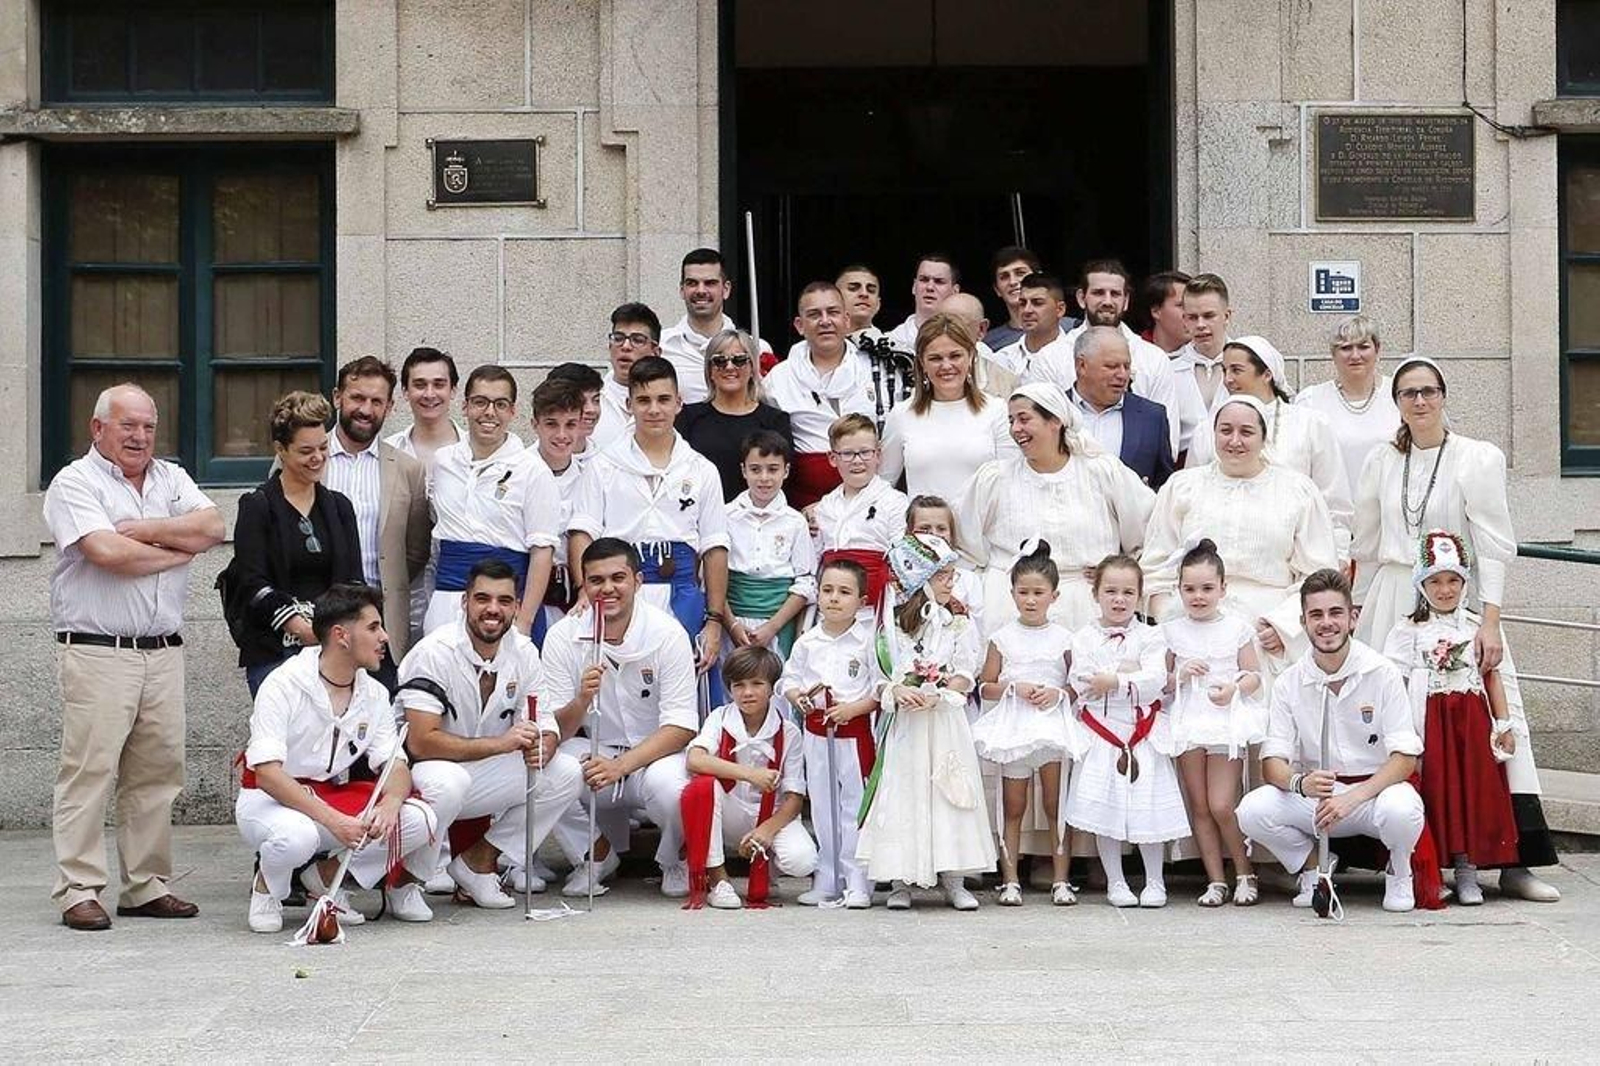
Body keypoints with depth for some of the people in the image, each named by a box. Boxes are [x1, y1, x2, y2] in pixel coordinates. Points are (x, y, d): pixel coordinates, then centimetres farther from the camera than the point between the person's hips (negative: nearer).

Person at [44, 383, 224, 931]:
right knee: (88, 769, -6)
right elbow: (107, 552, -16)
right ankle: (78, 892, -3)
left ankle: (147, 886, 14)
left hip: (163, 653, 6)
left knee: (158, 772, 7)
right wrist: (177, 552, -2)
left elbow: (211, 528, 0)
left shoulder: (171, 478, 17)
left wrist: (142, 529, -8)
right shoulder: (75, 484, -2)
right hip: (96, 653, -6)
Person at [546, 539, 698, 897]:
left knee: (669, 785, -37)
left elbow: (681, 727, -14)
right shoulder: (563, 636, -5)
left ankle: (676, 862, 1)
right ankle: (596, 855, 1)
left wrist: (621, 766, -27)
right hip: (593, 756, 2)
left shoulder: (667, 633, -11)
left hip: (655, 753, -2)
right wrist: (581, 702, -30)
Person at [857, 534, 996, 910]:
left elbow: (965, 674, -1)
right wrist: (895, 691, -16)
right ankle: (900, 881, 6)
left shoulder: (959, 622, 3)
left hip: (946, 722, 0)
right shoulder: (893, 621, 4)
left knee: (949, 794, 0)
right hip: (905, 721, 0)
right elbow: (881, 670, 4)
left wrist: (937, 696, -17)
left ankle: (953, 881, 9)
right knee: (902, 793, 0)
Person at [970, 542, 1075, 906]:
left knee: (1056, 805, 1)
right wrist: (1015, 688, -9)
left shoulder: (1063, 638, 4)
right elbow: (985, 686, 6)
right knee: (1013, 808, 4)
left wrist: (1058, 693, -12)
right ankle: (1010, 880, 7)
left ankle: (1060, 880, 5)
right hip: (1013, 725, 1)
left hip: (1052, 723, -1)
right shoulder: (1003, 637, 5)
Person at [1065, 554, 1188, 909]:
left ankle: (1154, 880, 12)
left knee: (1149, 805, -1)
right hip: (1100, 732, 0)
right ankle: (1115, 881, 12)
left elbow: (1155, 681, -10)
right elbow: (1082, 684, -9)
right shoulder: (1084, 638, 4)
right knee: (1103, 809, -1)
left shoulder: (1149, 636, 4)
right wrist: (1128, 672, -10)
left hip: (1143, 733, 0)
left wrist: (1114, 682, -19)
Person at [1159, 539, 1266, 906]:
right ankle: (1216, 880, 13)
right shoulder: (1172, 632, 6)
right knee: (1199, 807, 5)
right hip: (1189, 724, 3)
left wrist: (1233, 689, -16)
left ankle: (1245, 874, 10)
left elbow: (1254, 675, 2)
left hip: (1227, 722, -3)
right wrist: (1181, 674, -12)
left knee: (1221, 806, -8)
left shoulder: (1237, 628, 1)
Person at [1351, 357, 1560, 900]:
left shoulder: (1478, 459, -1)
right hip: (1393, 603, 3)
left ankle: (1513, 860, -7)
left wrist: (1490, 620, -12)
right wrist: (1356, 611, 18)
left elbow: (1493, 545, -5)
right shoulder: (1381, 464, 10)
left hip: (1458, 604, -3)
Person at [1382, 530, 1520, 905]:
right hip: (1428, 722, -2)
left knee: (1473, 789, -1)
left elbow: (1492, 677, 11)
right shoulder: (1408, 630, 3)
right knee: (1434, 790, -5)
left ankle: (1467, 870, 3)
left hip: (1471, 719, 2)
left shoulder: (1476, 627, 9)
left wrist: (1504, 725, 6)